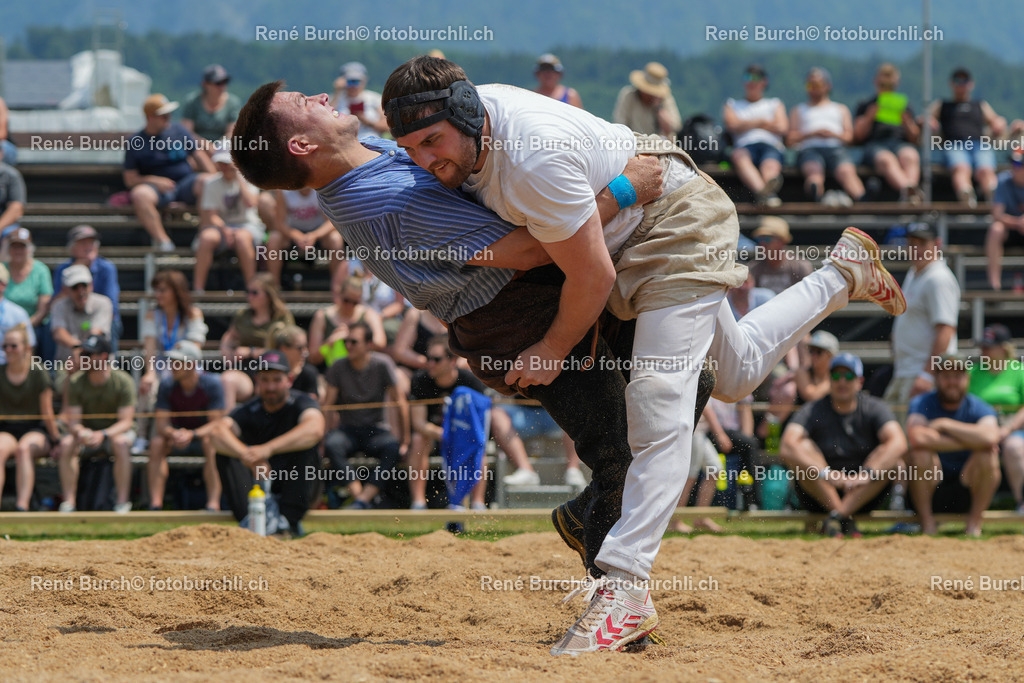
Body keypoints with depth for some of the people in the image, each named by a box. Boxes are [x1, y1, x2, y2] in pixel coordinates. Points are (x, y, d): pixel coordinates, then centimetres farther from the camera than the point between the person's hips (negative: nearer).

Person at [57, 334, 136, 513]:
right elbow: (73, 422, -9)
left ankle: (122, 502, -31)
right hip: (86, 430, 2)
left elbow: (126, 421, -19)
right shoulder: (76, 382, -7)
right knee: (66, 443, -29)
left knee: (120, 443, -37)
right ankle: (68, 501, -26)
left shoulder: (123, 381, -15)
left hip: (117, 430, -2)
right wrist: (80, 432, -35)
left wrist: (103, 435, -38)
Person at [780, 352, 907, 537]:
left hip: (863, 496, 1)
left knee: (893, 458, -22)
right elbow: (786, 447, -22)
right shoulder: (812, 411, -4)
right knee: (802, 447, -23)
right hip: (820, 493, -1)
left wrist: (866, 474, -36)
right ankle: (846, 519, -31)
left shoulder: (874, 408, -2)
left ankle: (838, 516, -32)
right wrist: (824, 473, -36)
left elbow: (898, 444, -21)